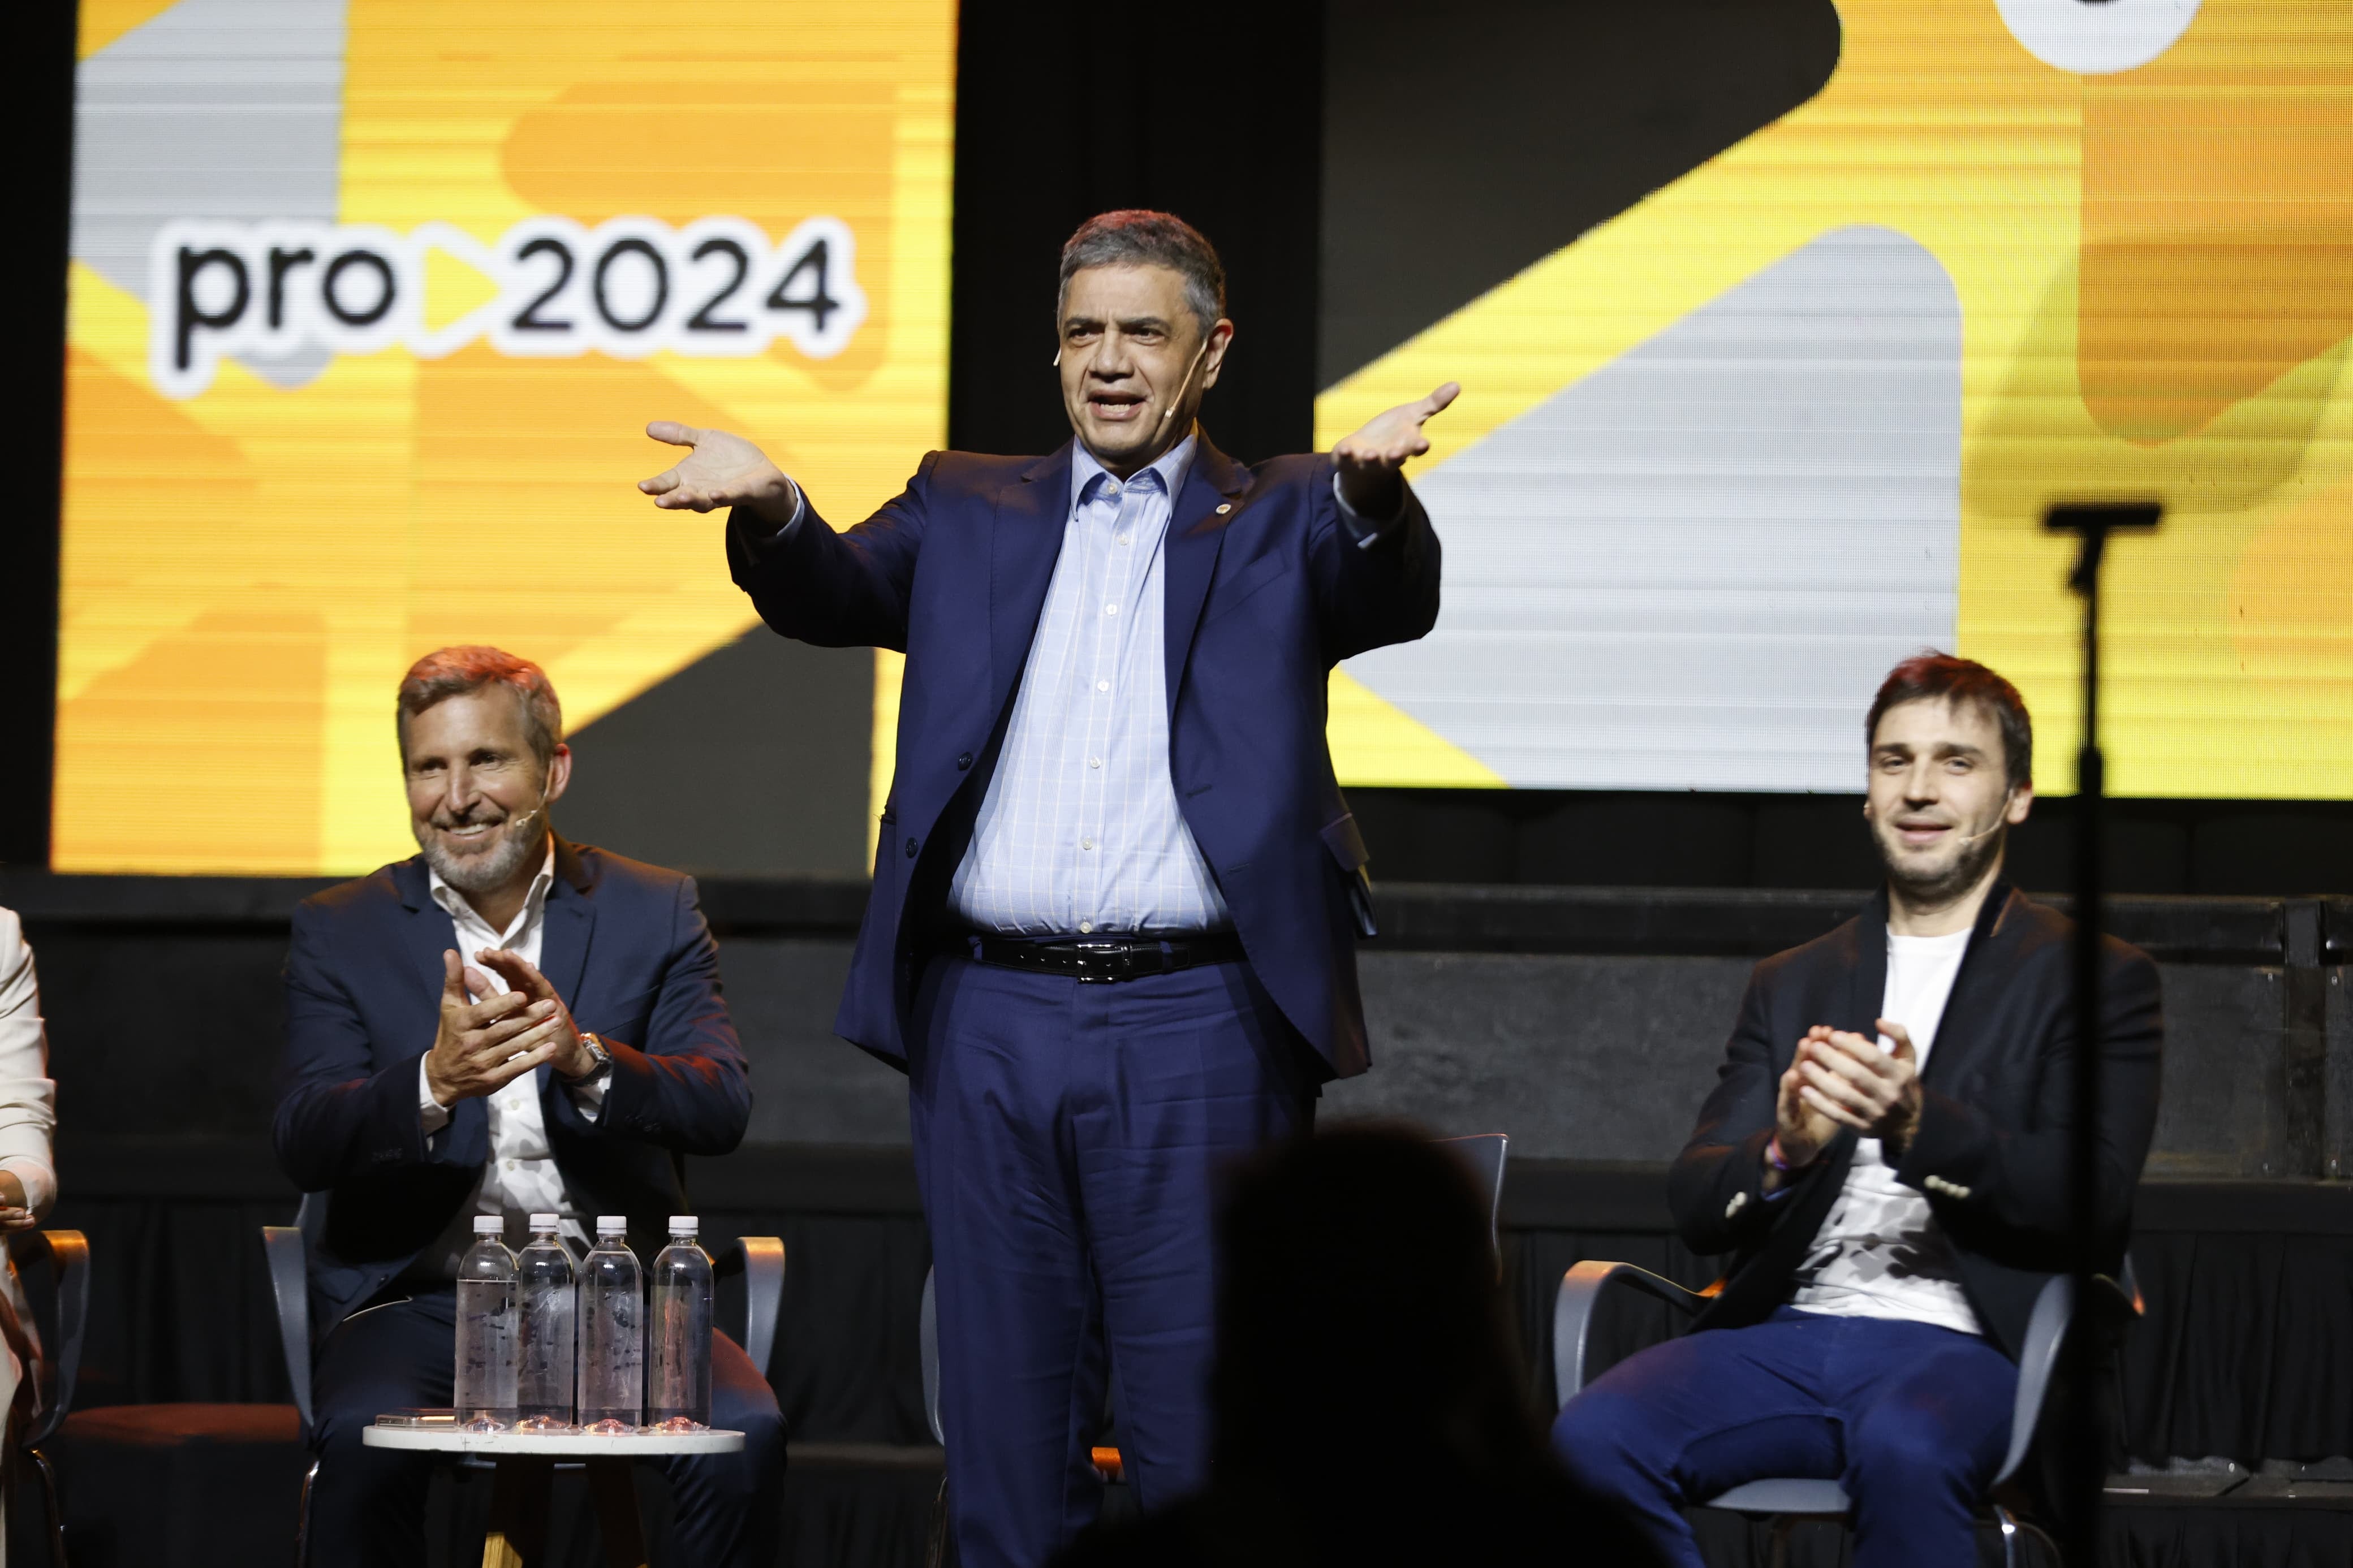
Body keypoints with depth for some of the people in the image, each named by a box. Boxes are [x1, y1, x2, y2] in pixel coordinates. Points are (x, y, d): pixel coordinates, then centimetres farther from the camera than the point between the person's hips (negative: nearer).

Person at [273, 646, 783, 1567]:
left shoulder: (653, 913, 9)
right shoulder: (341, 932, 7)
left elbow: (723, 1109, -5)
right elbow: (303, 1145, -6)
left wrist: (585, 1059, -26)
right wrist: (434, 1083, -27)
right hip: (421, 1297, 0)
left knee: (746, 1436, -28)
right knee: (361, 1440, -33)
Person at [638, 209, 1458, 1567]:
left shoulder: (1278, 524, 10)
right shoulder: (971, 513, 16)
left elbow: (1395, 599, -9)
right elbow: (838, 595, 0)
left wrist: (1369, 489, -33)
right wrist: (770, 508, -23)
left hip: (1195, 1030, -2)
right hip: (992, 1020, 2)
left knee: (1200, 1439, -1)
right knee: (1008, 1426, 7)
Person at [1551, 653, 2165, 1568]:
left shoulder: (2094, 979, 11)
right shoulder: (1791, 986, 23)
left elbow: (2096, 1199, -4)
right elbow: (1693, 1204, 13)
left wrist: (1919, 1125, -20)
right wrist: (1783, 1152, -12)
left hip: (1960, 1343, -4)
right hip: (1785, 1332, 4)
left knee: (1904, 1451, -40)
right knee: (1592, 1439, -27)